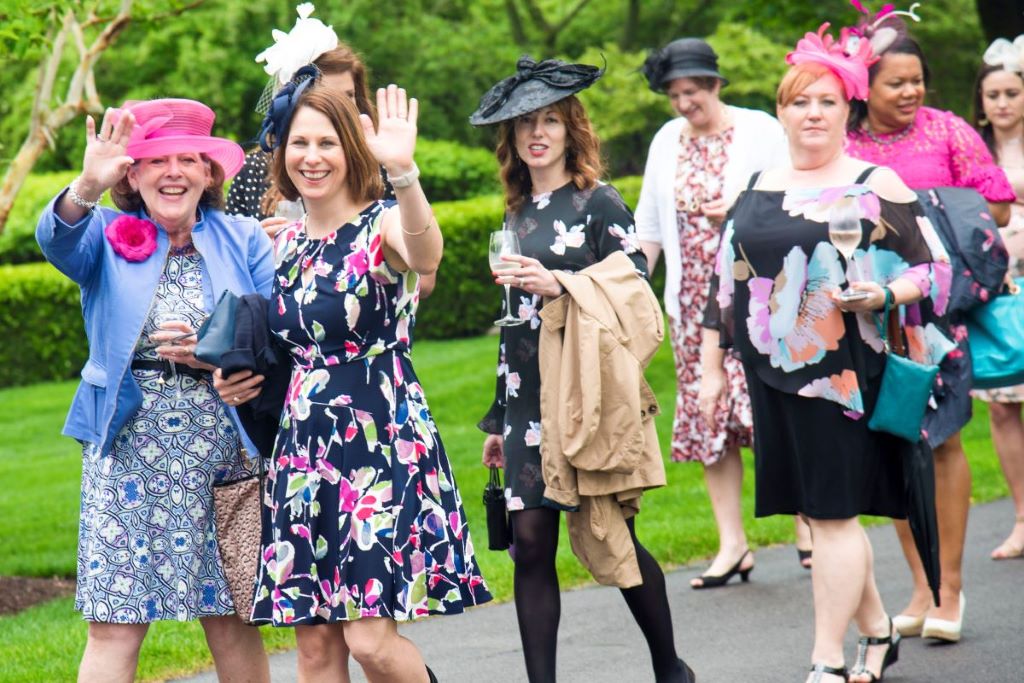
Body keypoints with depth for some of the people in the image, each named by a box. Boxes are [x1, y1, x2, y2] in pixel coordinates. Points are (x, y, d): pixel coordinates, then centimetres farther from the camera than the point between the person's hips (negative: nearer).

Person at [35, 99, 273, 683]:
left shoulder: (244, 240, 9)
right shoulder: (108, 235, 7)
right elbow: (59, 240, -16)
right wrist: (86, 189, -36)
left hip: (227, 448, 1)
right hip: (128, 448, -1)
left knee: (232, 617, 5)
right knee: (114, 626, -5)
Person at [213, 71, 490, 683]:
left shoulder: (383, 226, -7)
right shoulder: (286, 245, 12)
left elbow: (425, 255, -34)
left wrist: (403, 172, -50)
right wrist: (244, 380, 6)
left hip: (381, 443, -6)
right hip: (304, 449, 6)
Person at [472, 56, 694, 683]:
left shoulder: (598, 203, -1)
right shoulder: (517, 216, 16)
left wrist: (558, 285, -19)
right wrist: (498, 420, 21)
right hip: (529, 400, 5)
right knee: (531, 539, -2)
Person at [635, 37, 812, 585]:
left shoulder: (760, 131, -2)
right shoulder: (666, 142, 13)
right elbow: (649, 227, 18)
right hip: (696, 303, 5)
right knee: (706, 417, 2)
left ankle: (807, 529, 5)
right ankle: (732, 544, 8)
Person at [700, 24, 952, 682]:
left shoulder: (876, 186, -1)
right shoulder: (759, 189, 13)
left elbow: (931, 269, -2)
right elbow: (725, 282, 17)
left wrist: (880, 295, -21)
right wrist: (712, 369, 15)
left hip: (842, 374, -5)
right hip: (773, 375, 5)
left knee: (833, 513, -5)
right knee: (822, 511, 10)